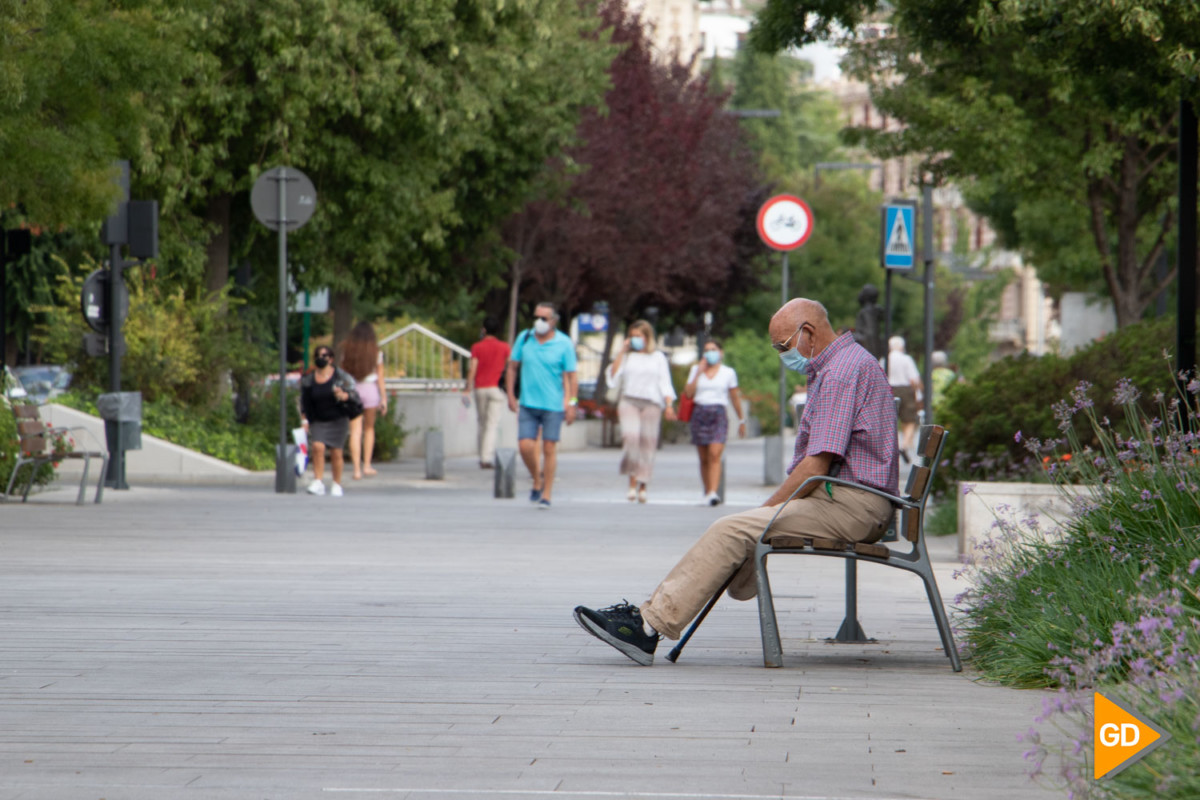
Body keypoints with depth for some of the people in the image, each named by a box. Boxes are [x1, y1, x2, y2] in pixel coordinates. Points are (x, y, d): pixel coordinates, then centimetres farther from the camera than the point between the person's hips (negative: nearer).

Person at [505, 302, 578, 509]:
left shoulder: (564, 344, -4)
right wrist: (511, 395, 7)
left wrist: (571, 403, -11)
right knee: (525, 446, -5)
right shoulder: (524, 338, 4)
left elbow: (572, 376, -4)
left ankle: (546, 495, 7)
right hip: (527, 404, 2)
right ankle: (537, 481, 21)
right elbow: (512, 367, 12)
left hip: (553, 405, -2)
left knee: (549, 448, 0)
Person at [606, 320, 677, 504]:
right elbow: (612, 377, 3)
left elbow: (665, 383, 10)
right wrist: (621, 352, 2)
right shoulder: (626, 356, 15)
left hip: (651, 403, 0)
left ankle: (642, 487, 3)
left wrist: (669, 405, -2)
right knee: (630, 436, -22)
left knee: (648, 442, -4)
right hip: (629, 401, 0)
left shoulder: (658, 357, 14)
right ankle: (632, 482, -18)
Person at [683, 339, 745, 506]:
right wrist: (699, 372, -3)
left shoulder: (728, 372, 9)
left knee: (715, 454, -18)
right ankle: (707, 492, 16)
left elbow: (735, 397, 15)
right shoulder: (696, 369, 13)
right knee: (704, 458, 5)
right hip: (700, 413, 2)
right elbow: (689, 393, 2)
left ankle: (713, 493, -27)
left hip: (719, 413, -2)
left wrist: (741, 420, 16)